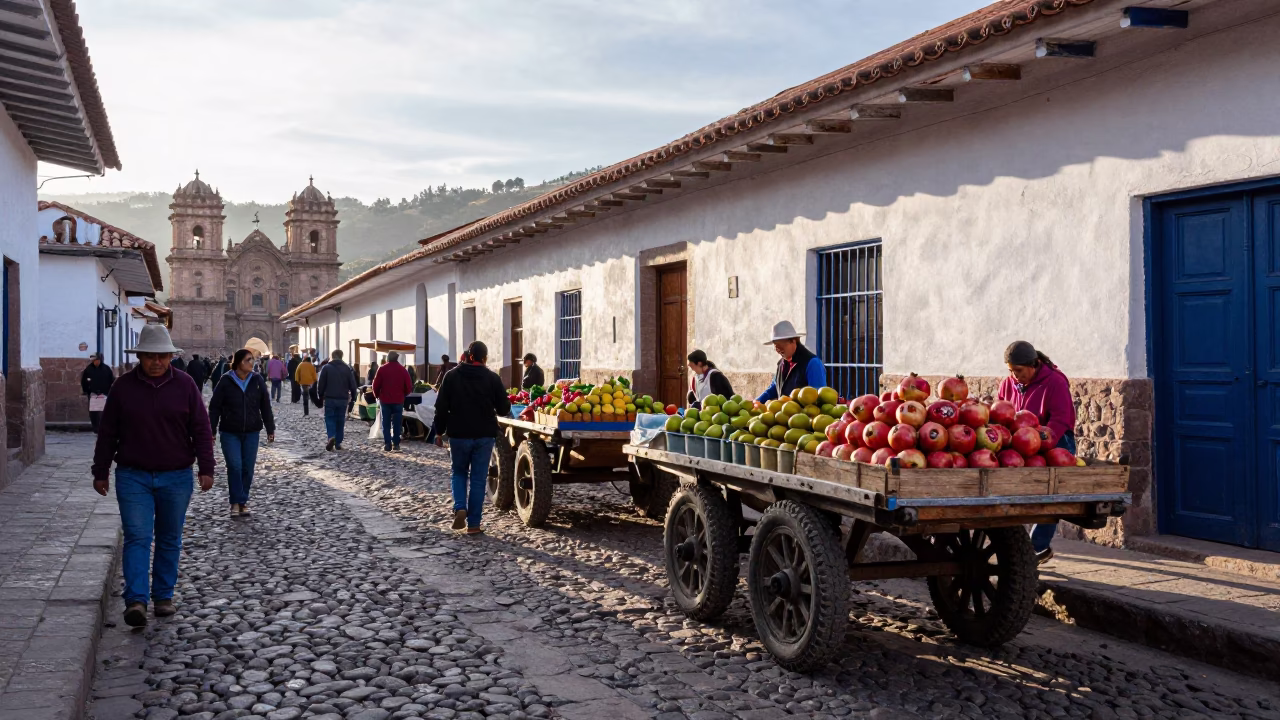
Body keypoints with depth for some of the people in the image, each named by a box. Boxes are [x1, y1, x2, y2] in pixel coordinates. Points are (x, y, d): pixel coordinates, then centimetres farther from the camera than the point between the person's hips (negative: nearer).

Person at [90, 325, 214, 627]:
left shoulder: (185, 385, 1)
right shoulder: (123, 386, 1)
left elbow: (201, 430, 2)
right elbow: (107, 433, 7)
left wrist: (206, 469, -4)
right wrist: (101, 472, 7)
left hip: (176, 477, 1)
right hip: (133, 477, -1)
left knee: (169, 540, 9)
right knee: (137, 538, -9)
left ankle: (163, 596, 21)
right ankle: (136, 600, -14)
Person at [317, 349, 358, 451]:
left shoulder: (326, 368, -2)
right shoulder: (347, 368, 5)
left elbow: (320, 384, -3)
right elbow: (353, 385, 3)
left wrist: (321, 396, 9)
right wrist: (353, 397, 11)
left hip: (330, 399, -2)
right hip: (343, 399, 2)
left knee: (329, 419, 3)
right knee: (340, 421, 9)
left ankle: (331, 437, -22)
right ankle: (338, 443, 9)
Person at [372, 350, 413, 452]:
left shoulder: (382, 369, -3)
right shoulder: (403, 370, 0)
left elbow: (376, 385, -5)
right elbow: (409, 387, 0)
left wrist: (377, 395, 12)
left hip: (385, 400, -1)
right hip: (398, 401, 1)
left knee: (386, 424, 5)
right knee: (396, 424, 6)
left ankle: (387, 444, -2)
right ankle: (396, 444, 2)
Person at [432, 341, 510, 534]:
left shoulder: (451, 376, -2)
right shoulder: (492, 378, -4)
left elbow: (441, 407, -1)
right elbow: (504, 409, -2)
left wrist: (439, 432, 8)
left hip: (459, 434, 1)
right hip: (484, 435, -1)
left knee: (459, 473, 18)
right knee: (478, 478, 5)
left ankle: (459, 508, -5)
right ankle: (473, 524, 5)